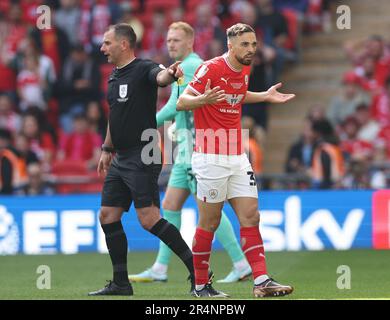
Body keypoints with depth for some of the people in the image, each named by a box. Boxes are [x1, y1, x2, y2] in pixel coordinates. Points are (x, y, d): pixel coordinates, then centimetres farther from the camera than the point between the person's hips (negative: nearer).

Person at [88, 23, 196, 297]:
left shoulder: (143, 69, -12)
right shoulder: (114, 77, 15)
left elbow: (160, 77, -36)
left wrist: (170, 74, -58)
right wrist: (107, 149, 29)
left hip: (143, 158, -9)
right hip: (121, 159, 9)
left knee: (149, 218, -15)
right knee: (108, 216, 7)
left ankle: (196, 268, -7)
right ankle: (121, 284, 14)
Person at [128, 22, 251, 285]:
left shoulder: (189, 66, -12)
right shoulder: (198, 66, 19)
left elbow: (176, 106, -17)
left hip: (195, 146, -10)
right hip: (188, 150, 10)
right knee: (170, 206, 8)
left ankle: (241, 265, -4)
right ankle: (160, 270, 10)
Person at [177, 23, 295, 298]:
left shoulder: (245, 70, 11)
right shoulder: (211, 69, -12)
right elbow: (181, 102, -13)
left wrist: (266, 96, 20)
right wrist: (204, 99, -32)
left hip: (237, 157, 7)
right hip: (211, 158, -7)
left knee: (251, 217, -1)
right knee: (210, 222, -1)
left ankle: (262, 281, -4)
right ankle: (201, 285, 10)